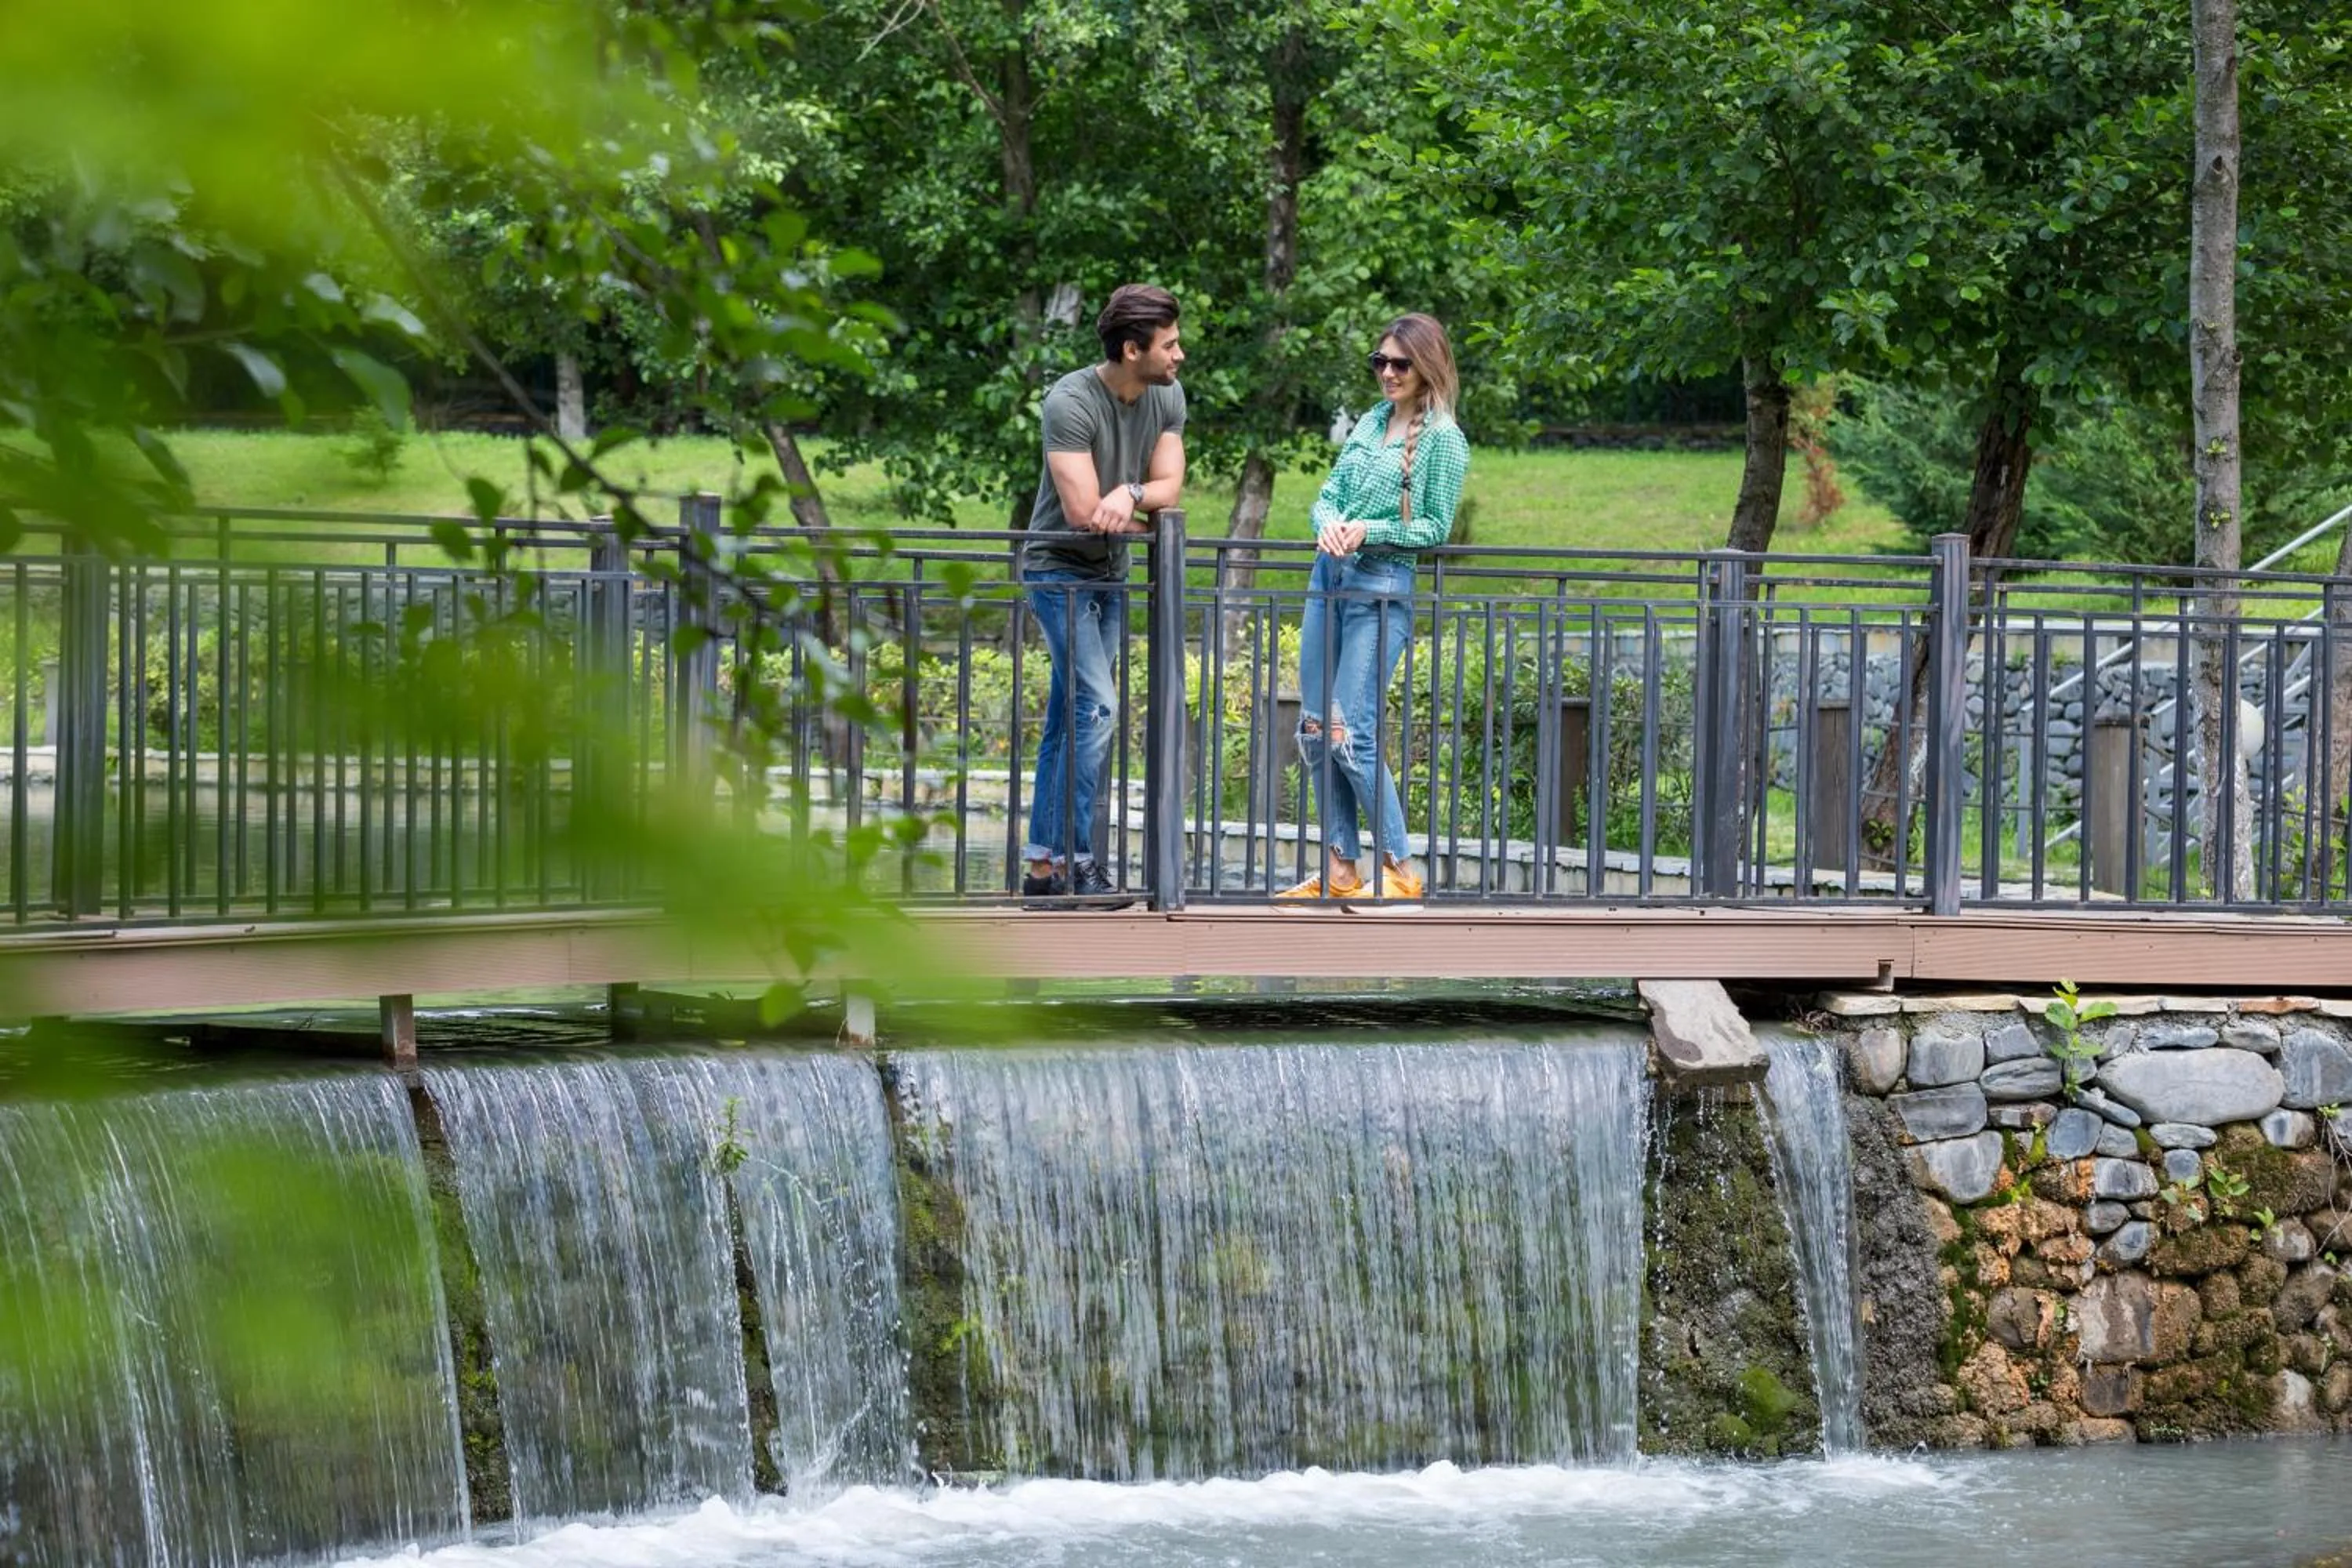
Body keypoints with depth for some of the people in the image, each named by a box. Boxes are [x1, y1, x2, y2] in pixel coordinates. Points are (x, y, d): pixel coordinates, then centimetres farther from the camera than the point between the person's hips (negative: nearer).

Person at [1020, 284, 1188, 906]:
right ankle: (1075, 861, -14)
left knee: (1069, 718, 8)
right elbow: (1083, 510, -26)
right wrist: (1144, 512, -11)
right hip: (1059, 569, -7)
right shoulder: (1072, 401, -22)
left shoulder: (1167, 397, 0)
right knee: (1095, 708, -16)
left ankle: (1044, 866, 10)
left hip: (1109, 575, 7)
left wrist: (1129, 493, -25)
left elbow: (1169, 488, -4)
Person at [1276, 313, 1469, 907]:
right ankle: (1340, 869, 11)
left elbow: (1436, 527, -6)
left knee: (1351, 733, -13)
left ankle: (1399, 870, -5)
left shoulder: (1443, 439, -6)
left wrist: (1370, 530, -17)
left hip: (1382, 585, -7)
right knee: (1315, 729, 5)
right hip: (1330, 574, 7)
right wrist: (1329, 524, -10)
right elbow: (1328, 495, 12)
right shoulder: (1371, 422, 13)